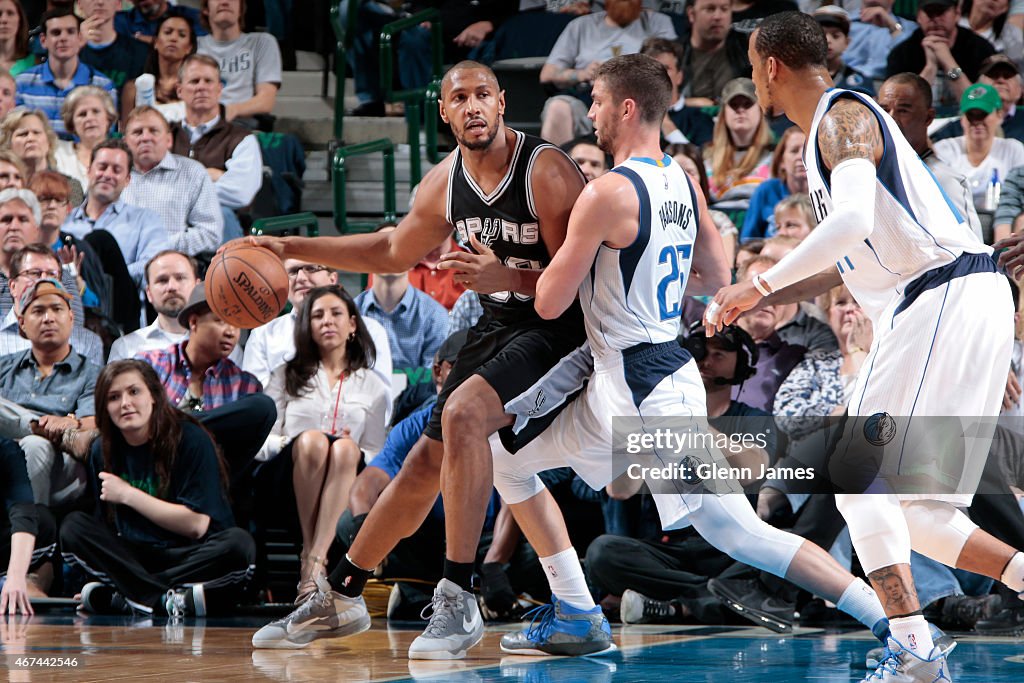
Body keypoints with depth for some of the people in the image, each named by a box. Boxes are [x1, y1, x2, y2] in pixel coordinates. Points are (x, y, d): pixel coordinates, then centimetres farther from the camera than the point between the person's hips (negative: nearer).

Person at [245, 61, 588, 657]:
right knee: (426, 462, 12)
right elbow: (394, 251, 20)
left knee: (463, 412, -31)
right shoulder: (447, 180, 2)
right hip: (499, 324, 8)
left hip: (559, 326, -8)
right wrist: (292, 248, 15)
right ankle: (341, 598, 28)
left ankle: (459, 602, -29)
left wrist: (507, 278, -36)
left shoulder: (547, 171, -21)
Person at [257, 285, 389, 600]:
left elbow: (376, 455, 15)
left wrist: (352, 451, -8)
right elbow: (261, 441, 9)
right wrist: (293, 444, -12)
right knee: (311, 440, -35)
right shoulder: (286, 376, 20)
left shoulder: (374, 386, 21)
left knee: (345, 448, -36)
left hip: (345, 489, 0)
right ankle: (308, 556, -37)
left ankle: (315, 564, -49)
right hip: (286, 480, 0)